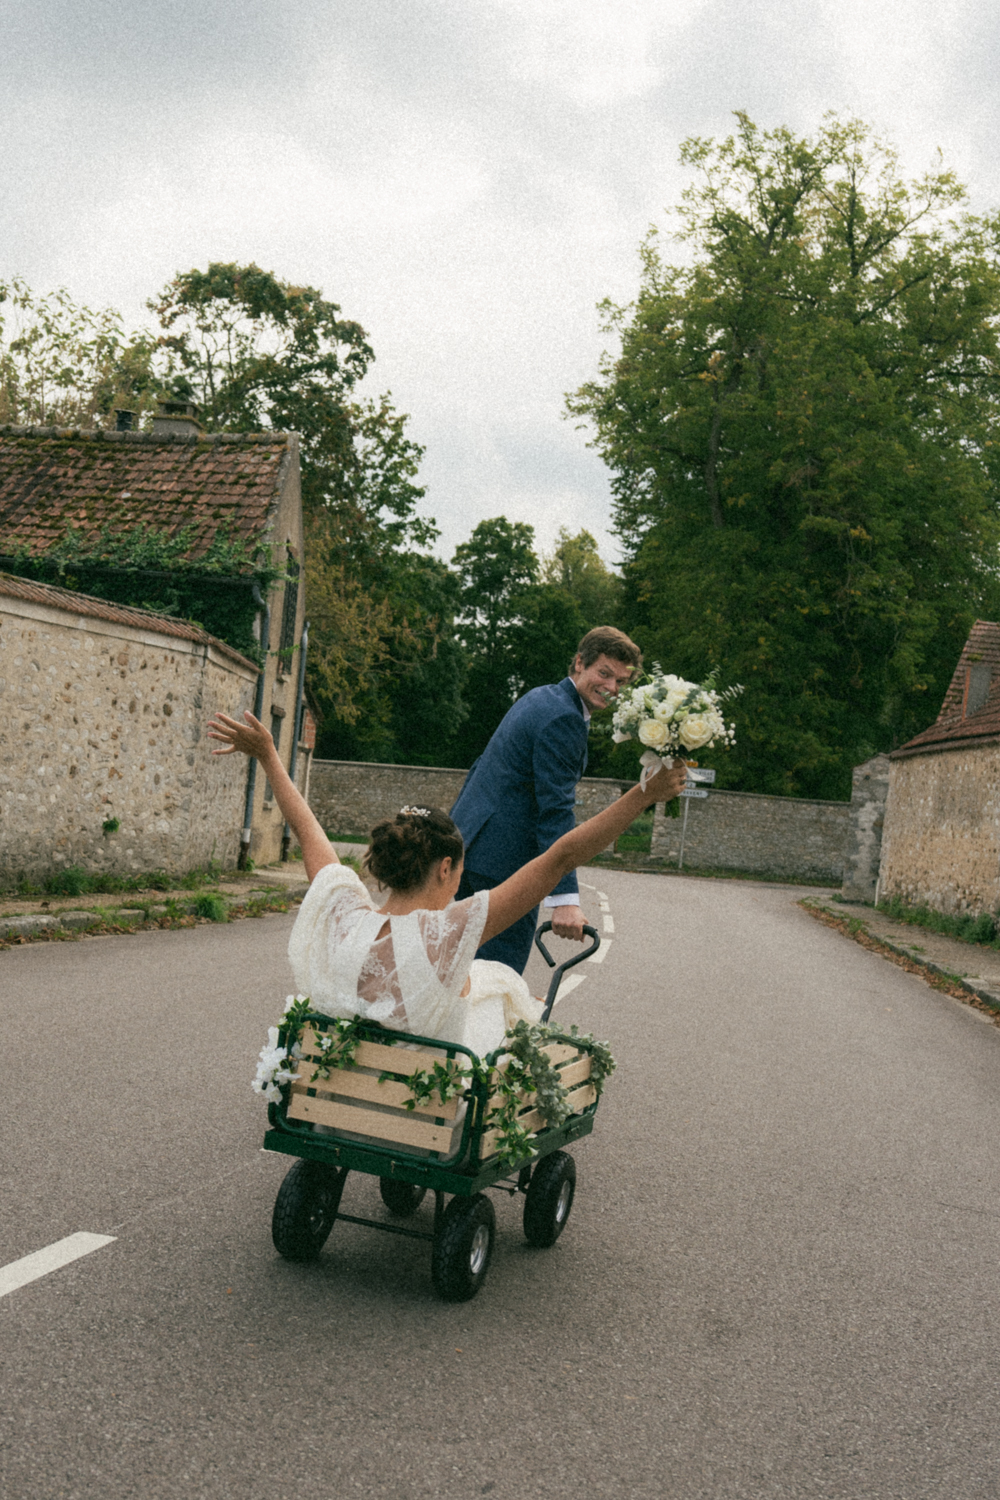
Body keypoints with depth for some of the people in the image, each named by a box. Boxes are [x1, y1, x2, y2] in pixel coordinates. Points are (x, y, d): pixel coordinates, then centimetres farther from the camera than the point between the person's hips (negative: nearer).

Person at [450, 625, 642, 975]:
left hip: (469, 843, 10)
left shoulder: (541, 697, 15)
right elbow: (555, 809, -25)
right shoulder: (564, 719, -18)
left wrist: (459, 827, 33)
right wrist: (565, 898, -29)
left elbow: (482, 765, 23)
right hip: (504, 857, -10)